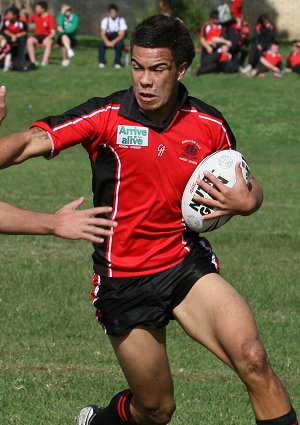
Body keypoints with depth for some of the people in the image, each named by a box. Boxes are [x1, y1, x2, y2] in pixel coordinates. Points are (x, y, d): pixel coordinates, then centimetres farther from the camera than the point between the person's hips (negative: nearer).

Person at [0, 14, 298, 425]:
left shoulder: (209, 125, -2)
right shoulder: (106, 116, -11)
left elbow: (249, 188, 13)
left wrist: (245, 201, -11)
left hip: (187, 263, 2)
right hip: (123, 279, -2)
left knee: (252, 359, -23)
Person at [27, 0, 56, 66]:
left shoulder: (50, 18, -10)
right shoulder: (36, 15, 5)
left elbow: (53, 32, -15)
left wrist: (47, 38, -30)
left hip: (47, 36, -4)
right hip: (37, 35, 4)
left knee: (49, 42, -39)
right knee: (29, 40, -29)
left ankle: (45, 61, -43)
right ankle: (33, 61, -32)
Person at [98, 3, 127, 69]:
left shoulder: (121, 20, -9)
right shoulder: (105, 20, -3)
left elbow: (122, 35, -14)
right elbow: (102, 33, -8)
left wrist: (114, 42, -29)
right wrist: (107, 41, -28)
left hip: (117, 39, -2)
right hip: (108, 39, 2)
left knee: (119, 44, -37)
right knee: (101, 43, -30)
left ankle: (117, 63, -21)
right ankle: (102, 62, -21)